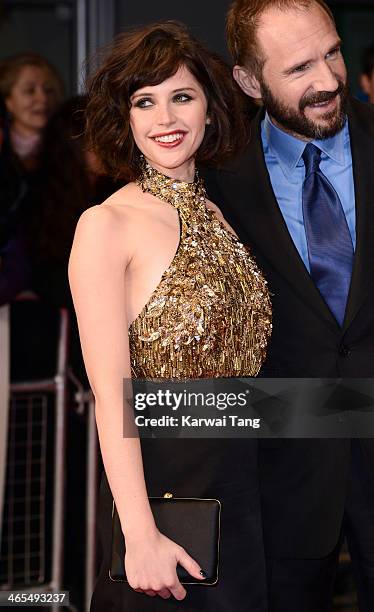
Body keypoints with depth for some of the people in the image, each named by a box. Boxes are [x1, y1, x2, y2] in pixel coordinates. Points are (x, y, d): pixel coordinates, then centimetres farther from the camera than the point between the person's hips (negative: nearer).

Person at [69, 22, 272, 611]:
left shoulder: (218, 210, 6)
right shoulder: (105, 225, -13)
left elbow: (240, 354, 10)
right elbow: (111, 392, -18)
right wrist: (141, 536, -22)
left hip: (243, 482, 6)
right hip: (163, 479, -6)